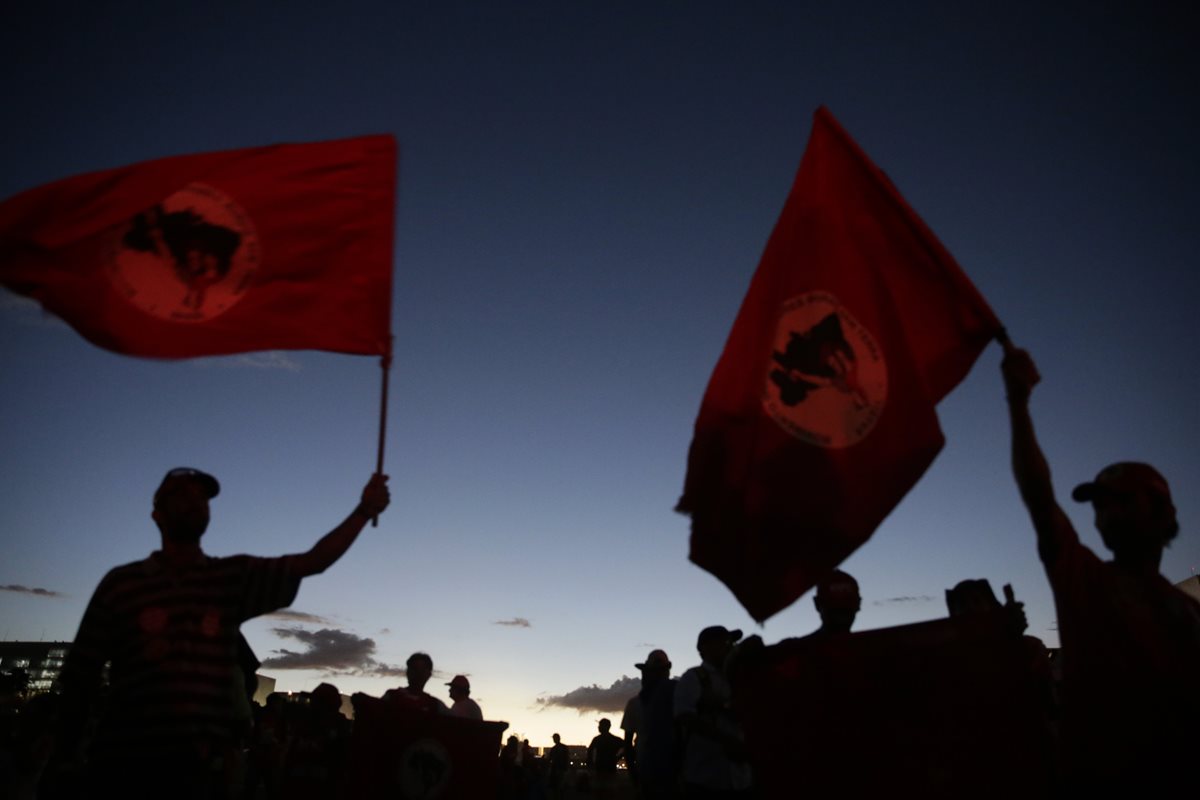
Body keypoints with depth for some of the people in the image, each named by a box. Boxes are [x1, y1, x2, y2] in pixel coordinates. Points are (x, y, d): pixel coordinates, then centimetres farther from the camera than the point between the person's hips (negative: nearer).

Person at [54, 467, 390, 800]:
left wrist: (363, 510, -15)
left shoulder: (233, 577, 6)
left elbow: (312, 562, -4)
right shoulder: (121, 583, 1)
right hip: (125, 764, -2)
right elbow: (80, 677, 4)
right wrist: (66, 760, 2)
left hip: (199, 767, 2)